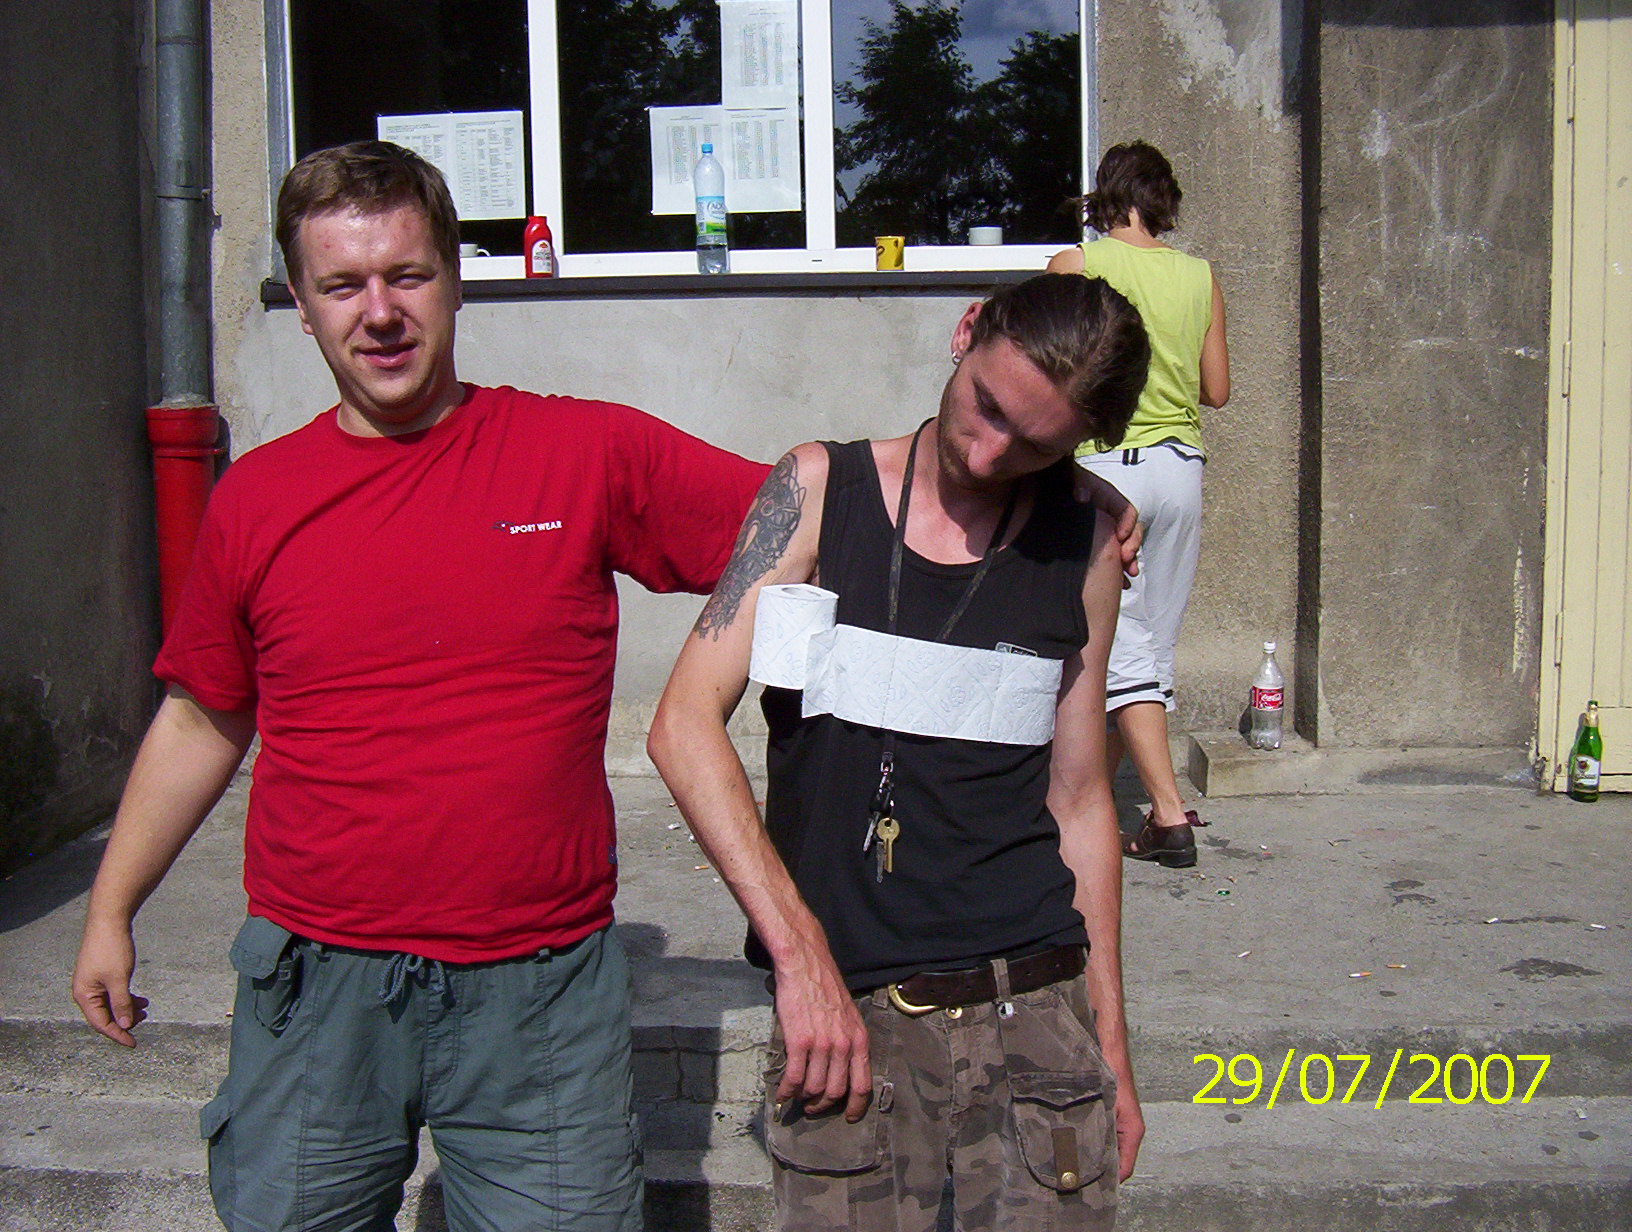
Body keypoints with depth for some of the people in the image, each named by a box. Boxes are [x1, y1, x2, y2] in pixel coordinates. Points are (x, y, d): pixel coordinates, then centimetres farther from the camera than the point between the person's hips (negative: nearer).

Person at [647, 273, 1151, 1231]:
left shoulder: (1084, 549, 6)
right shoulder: (820, 490, 0)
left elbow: (1079, 801, 12)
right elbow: (687, 725, -8)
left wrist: (1110, 1044, 13)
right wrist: (799, 952, -16)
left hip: (1035, 1009, 2)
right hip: (845, 1011, -2)